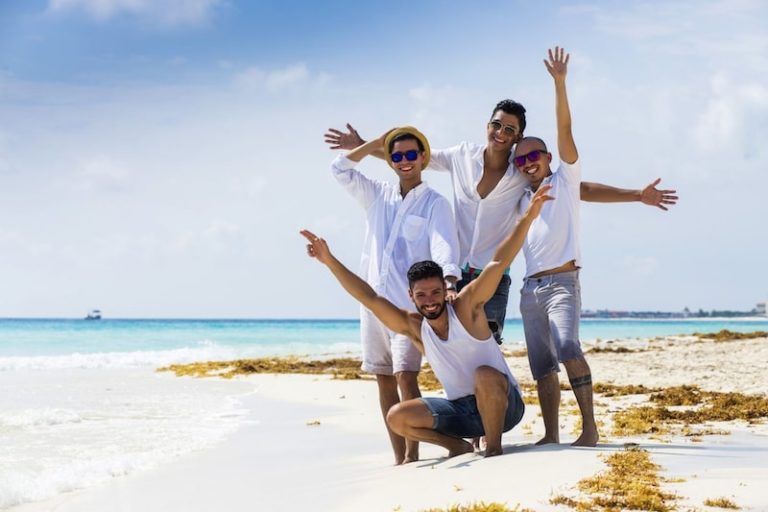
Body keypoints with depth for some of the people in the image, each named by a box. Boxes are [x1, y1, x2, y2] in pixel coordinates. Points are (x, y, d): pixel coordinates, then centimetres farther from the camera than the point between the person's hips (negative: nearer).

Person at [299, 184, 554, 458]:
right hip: (461, 410, 5)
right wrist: (330, 261, -14)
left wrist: (527, 218, -32)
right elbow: (369, 297, -6)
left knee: (485, 374, -37)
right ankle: (459, 446, 8)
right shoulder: (413, 326, -1)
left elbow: (498, 263, -23)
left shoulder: (466, 307, -12)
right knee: (397, 417, -11)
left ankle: (494, 448, -17)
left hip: (504, 405, -5)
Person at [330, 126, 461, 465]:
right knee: (383, 378, 5)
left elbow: (444, 247, -12)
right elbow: (340, 169, 12)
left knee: (405, 376, -15)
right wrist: (376, 144, 9)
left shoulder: (435, 203, 2)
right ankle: (398, 457, 10)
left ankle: (412, 455, -9)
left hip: (411, 303, -5)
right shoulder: (378, 196, 16)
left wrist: (450, 282, -30)